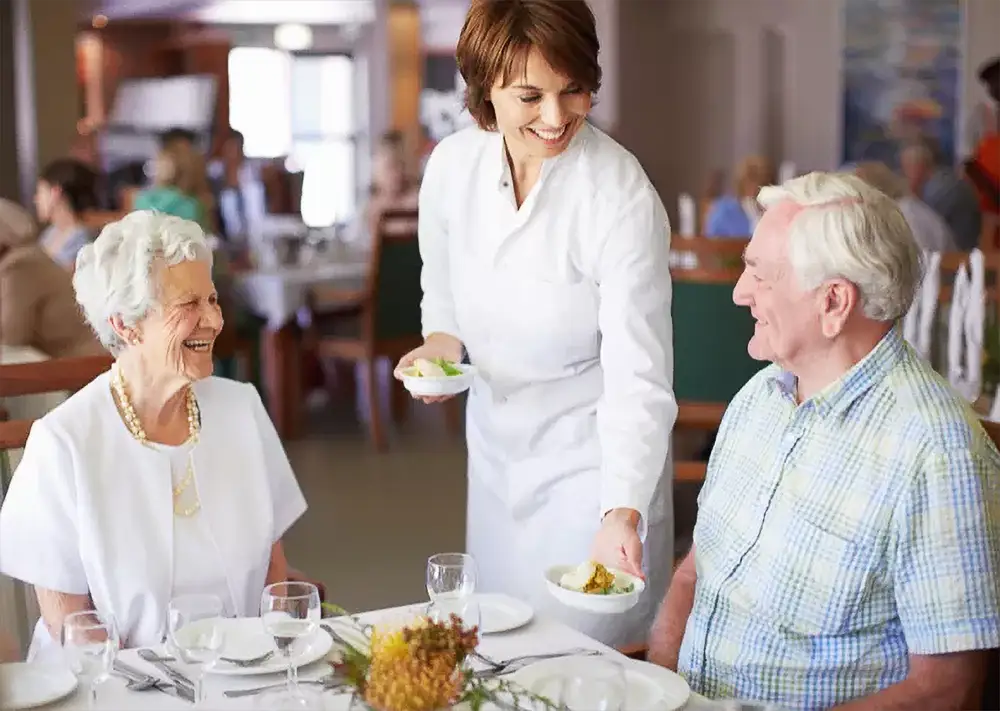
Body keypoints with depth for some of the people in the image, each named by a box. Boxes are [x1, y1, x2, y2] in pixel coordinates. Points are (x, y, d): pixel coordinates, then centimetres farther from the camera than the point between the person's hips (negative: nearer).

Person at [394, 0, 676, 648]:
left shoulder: (624, 198, -24)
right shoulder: (453, 165, -8)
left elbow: (639, 380, -26)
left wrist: (622, 514, -36)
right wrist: (441, 341, -10)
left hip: (593, 458, -5)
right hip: (496, 447, 5)